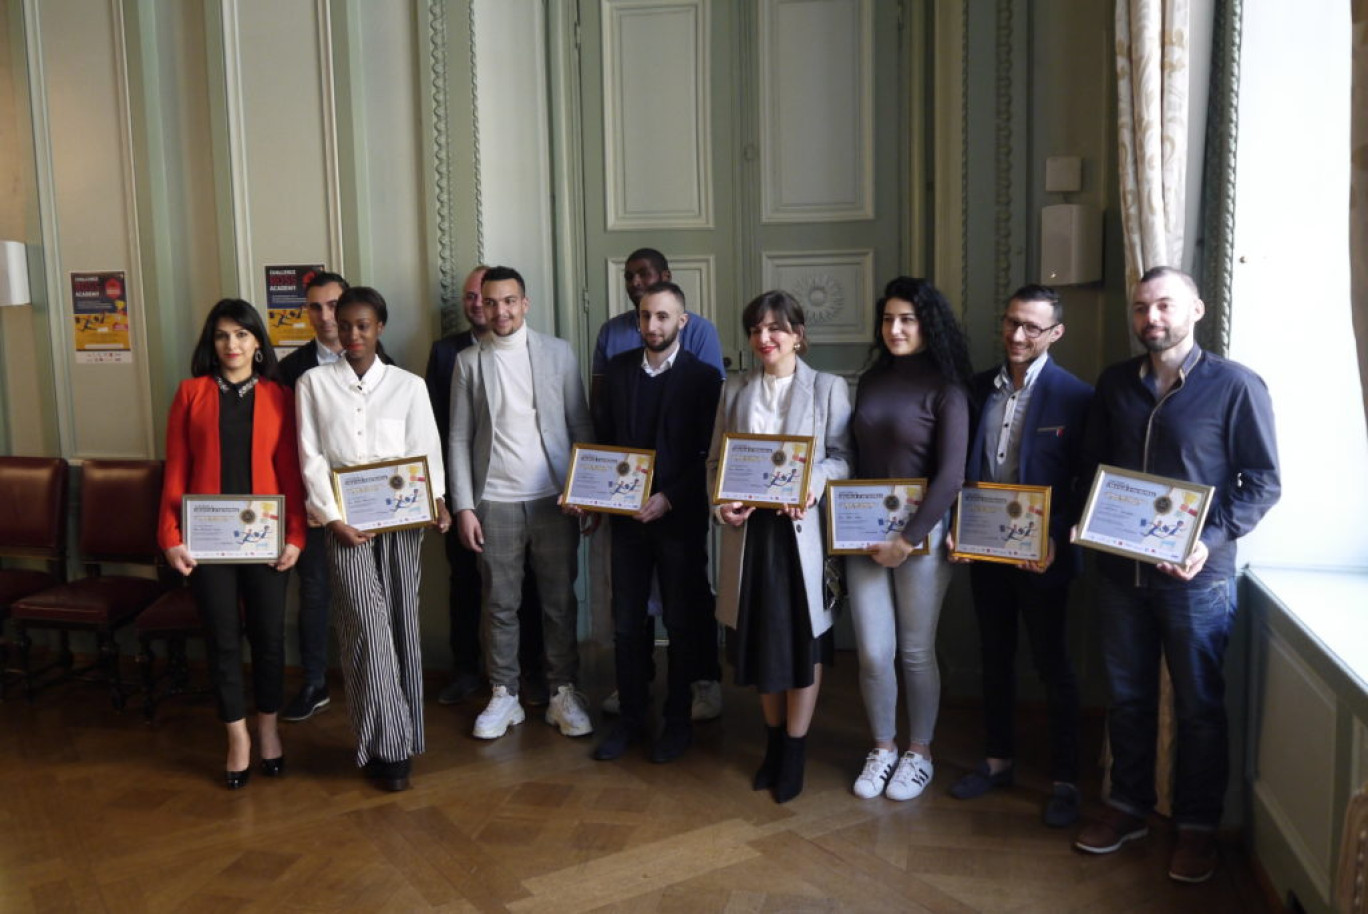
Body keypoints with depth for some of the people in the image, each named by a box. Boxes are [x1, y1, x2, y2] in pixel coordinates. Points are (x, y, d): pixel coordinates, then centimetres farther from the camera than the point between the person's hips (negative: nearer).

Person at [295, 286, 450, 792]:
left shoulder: (409, 385, 7)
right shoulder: (314, 383, 6)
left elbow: (427, 451, 3)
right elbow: (311, 459, 1)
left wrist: (436, 500, -14)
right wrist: (332, 518, -8)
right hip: (344, 522, -1)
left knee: (402, 625, 5)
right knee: (367, 628, -8)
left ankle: (401, 737, 17)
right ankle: (386, 743, -1)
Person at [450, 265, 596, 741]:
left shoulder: (557, 352, 3)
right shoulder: (468, 361, 4)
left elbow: (580, 426, 4)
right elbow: (459, 439, 4)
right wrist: (464, 506, -2)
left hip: (554, 498, 0)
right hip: (495, 501, 0)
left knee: (560, 602, 6)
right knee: (500, 604, 7)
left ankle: (563, 694, 18)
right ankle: (503, 696, 19)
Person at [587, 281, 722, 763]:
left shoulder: (704, 377, -5)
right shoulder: (617, 369, 6)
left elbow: (708, 455, -9)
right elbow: (601, 437, 9)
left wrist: (669, 499, -17)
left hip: (680, 518, -3)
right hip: (627, 515, 3)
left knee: (682, 624, 8)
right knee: (627, 623, 8)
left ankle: (678, 720, 22)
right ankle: (630, 718, 22)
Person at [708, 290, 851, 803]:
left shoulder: (828, 388, 1)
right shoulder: (735, 390, 12)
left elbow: (842, 456, -3)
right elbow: (716, 458, 10)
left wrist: (812, 487, -21)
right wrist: (722, 501, -8)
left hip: (802, 527, -3)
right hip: (749, 529, 3)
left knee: (803, 639, 3)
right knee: (760, 637, 10)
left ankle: (794, 753, 15)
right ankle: (774, 741, 27)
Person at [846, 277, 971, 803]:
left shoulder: (945, 389, -6)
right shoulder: (870, 381, 9)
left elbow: (951, 474, -13)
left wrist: (910, 537, -16)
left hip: (921, 533, -4)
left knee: (915, 651, 6)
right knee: (872, 653, 4)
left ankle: (919, 754, 24)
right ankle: (882, 749, 24)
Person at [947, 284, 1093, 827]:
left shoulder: (1075, 397, -10)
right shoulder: (978, 389, 5)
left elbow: (1083, 483, -9)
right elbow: (963, 468, 9)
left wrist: (1057, 542, -18)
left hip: (1041, 556, -5)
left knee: (1053, 667, 6)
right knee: (995, 659, 17)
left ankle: (1064, 781, 19)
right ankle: (998, 760, 33)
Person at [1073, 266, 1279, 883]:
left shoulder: (1236, 385, -7)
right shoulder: (1114, 383, 7)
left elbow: (1263, 481, -7)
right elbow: (1092, 465, 14)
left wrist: (1212, 539, -18)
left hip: (1197, 575, -4)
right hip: (1120, 568, 4)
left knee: (1199, 706, 8)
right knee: (1127, 696, 15)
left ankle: (1197, 826, 24)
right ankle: (1128, 807, 31)